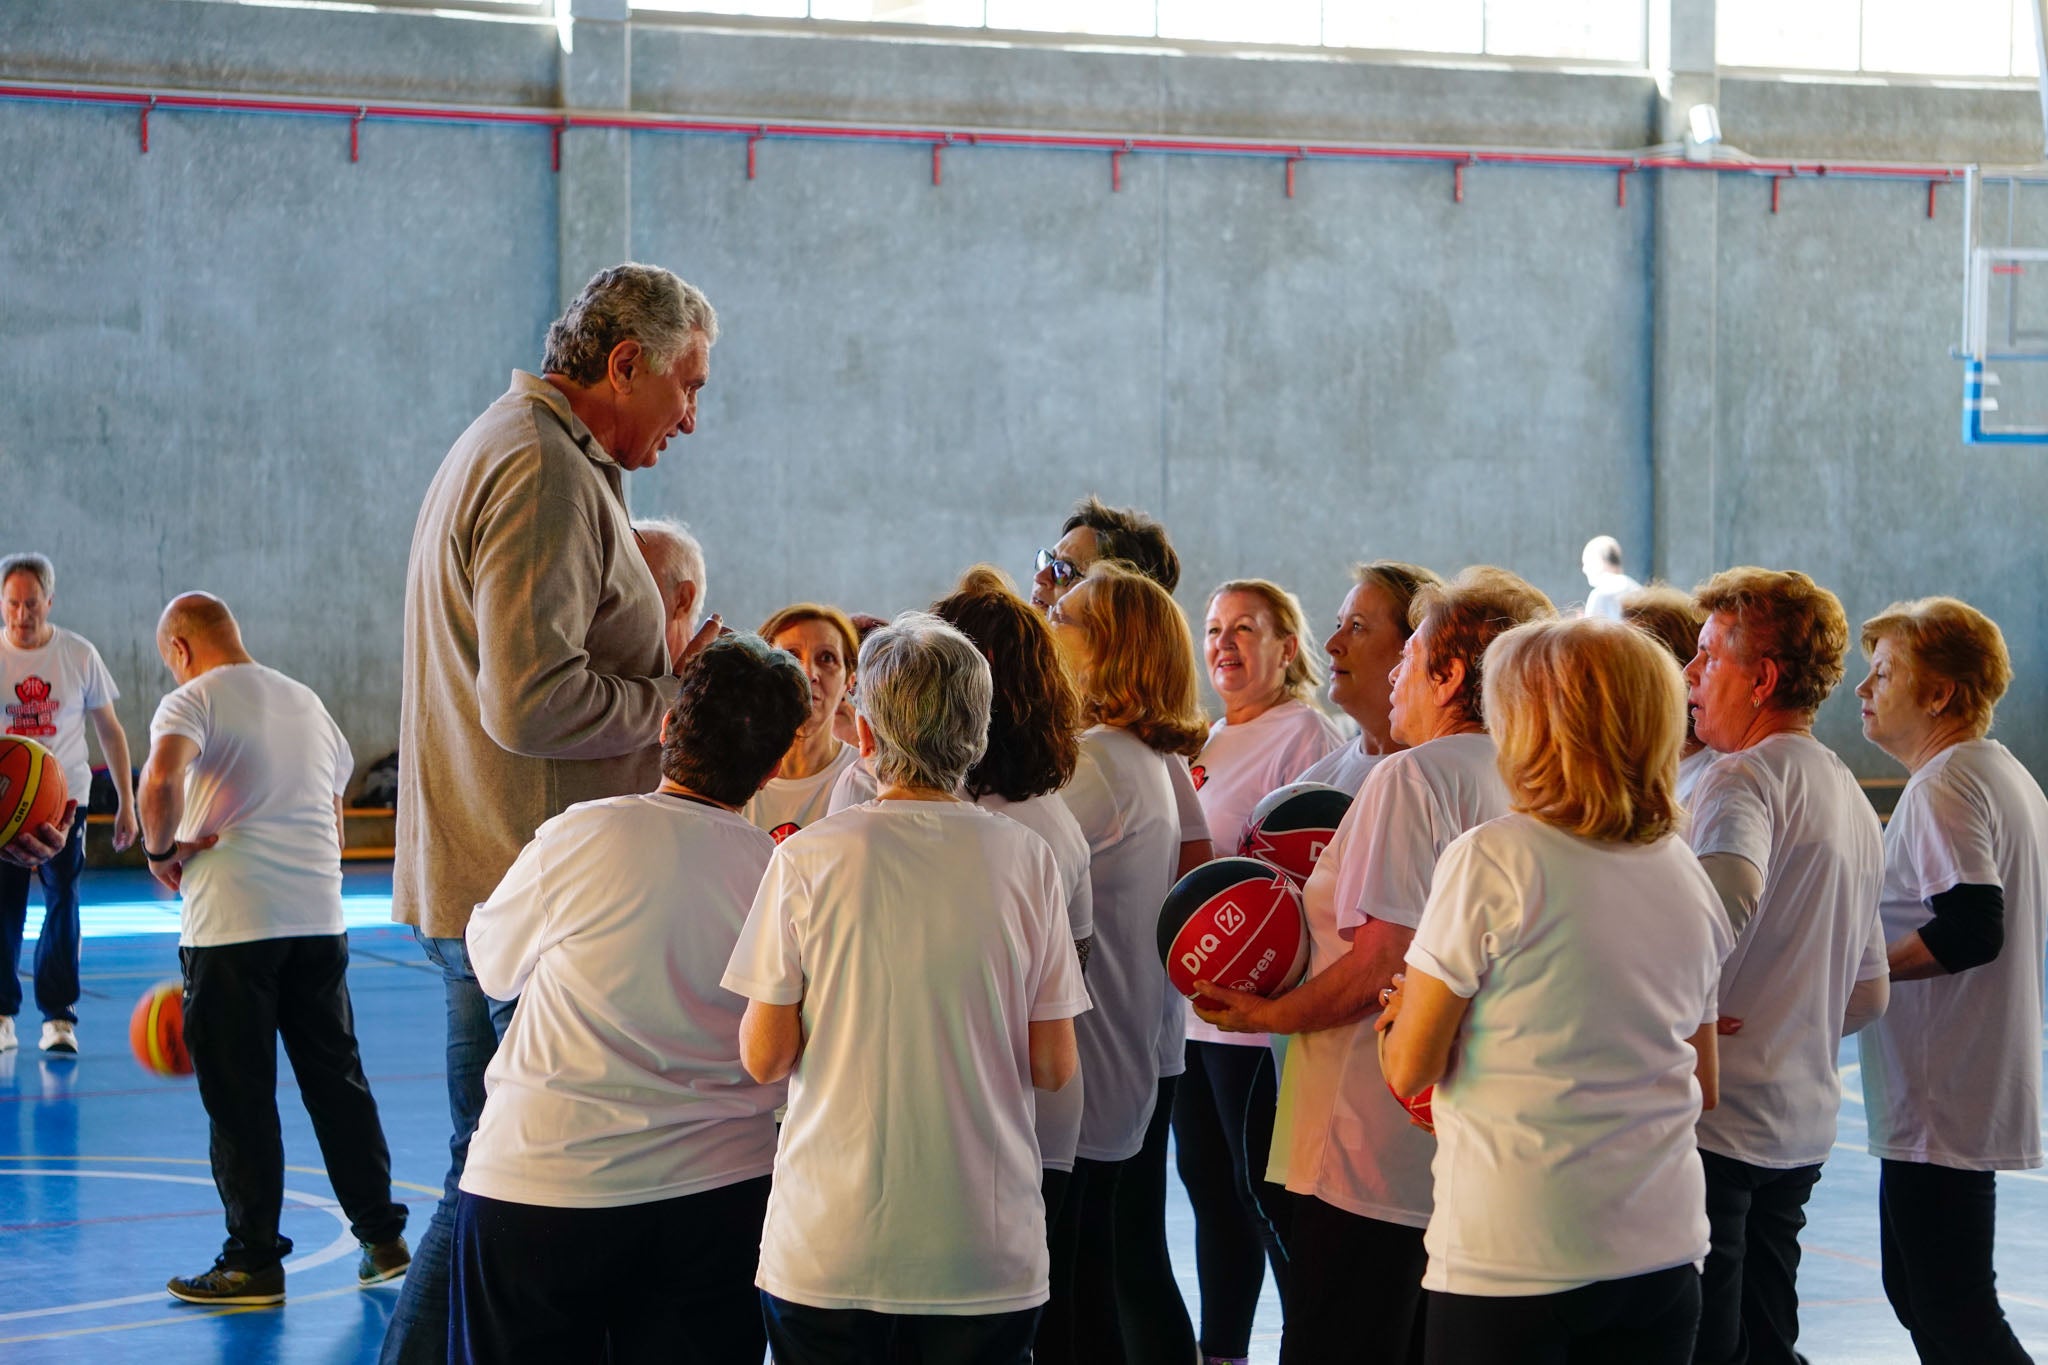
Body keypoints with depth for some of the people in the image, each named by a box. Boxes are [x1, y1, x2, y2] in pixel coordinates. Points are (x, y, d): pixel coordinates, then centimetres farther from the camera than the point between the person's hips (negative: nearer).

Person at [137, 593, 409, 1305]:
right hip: (320, 918, 6)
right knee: (337, 1079, 13)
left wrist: (162, 850, -9)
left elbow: (161, 779, -25)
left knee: (240, 1097, 1)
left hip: (232, 925, -6)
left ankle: (255, 1262, 4)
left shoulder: (192, 703, -4)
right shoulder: (308, 703, 18)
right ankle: (382, 1239, 16)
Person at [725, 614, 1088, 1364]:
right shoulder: (1027, 858, -1)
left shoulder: (808, 858, -6)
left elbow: (764, 1057, -3)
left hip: (830, 1248, -1)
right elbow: (1053, 1067, 1)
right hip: (987, 1254, 1)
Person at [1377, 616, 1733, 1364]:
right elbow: (1701, 1086, 14)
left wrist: (1403, 1012, 12)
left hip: (1509, 1260, -5)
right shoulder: (1684, 873, 7)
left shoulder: (1490, 860, -11)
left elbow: (1409, 1070, -8)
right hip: (1663, 1249, 5)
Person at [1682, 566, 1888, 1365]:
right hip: (1802, 1126, 9)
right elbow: (1869, 994, 24)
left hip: (1717, 1118, -9)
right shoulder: (1851, 800, 18)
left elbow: (1728, 895, -34)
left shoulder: (1744, 777, -11)